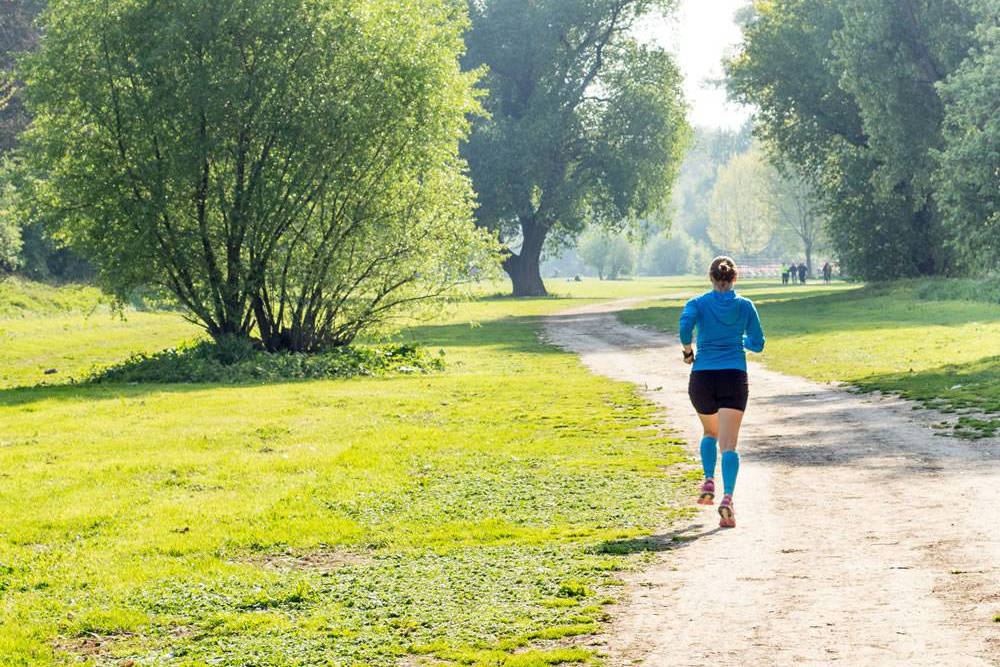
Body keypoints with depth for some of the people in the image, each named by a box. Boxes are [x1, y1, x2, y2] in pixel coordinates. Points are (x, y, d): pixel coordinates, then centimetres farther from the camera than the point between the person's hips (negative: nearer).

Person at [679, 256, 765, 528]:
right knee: (728, 444, -7)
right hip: (734, 377, -1)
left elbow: (685, 325, -17)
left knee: (710, 432, 28)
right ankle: (727, 497, -27)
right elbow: (757, 344, 11)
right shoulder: (745, 306, 6)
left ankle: (709, 482, 9)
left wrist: (687, 351, 0)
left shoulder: (698, 303, 3)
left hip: (702, 376, 1)